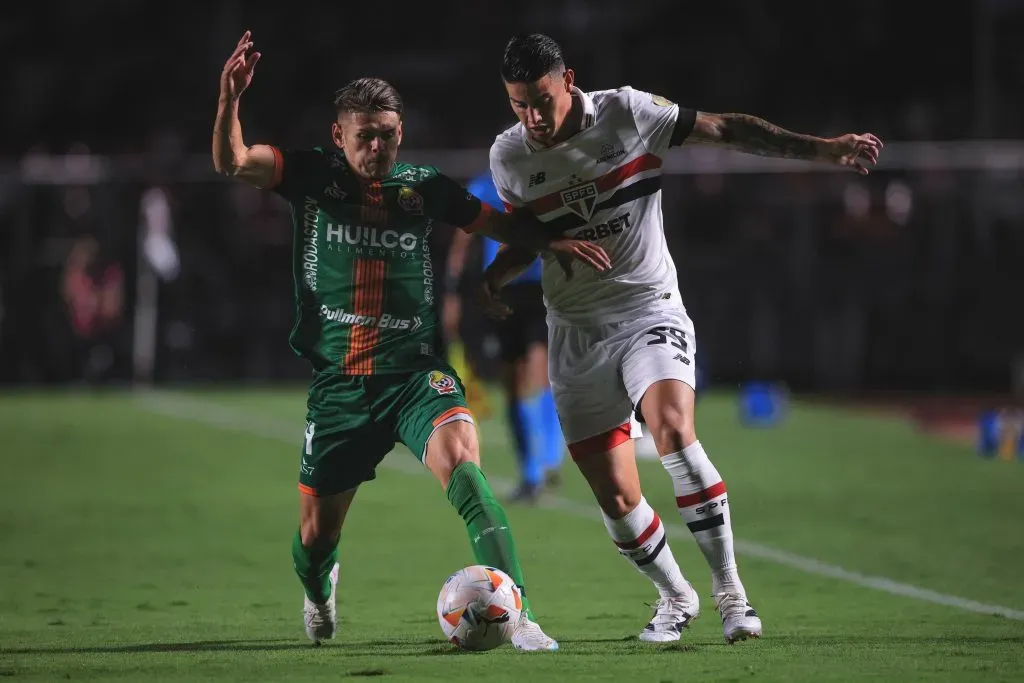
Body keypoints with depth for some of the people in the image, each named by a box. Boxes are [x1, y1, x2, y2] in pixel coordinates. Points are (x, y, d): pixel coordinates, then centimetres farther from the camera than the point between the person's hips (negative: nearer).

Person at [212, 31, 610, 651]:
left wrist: (552, 242, 2)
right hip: (338, 383, 1)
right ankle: (319, 588, 48)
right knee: (316, 533, 9)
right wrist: (230, 100, -30)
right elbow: (233, 163, -12)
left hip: (416, 376, -1)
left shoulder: (422, 187, 6)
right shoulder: (311, 175, 2)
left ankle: (518, 616, -38)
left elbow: (498, 222, 19)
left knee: (462, 465, -30)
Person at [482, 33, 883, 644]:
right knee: (616, 498, -2)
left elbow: (726, 130, -2)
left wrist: (821, 148, -5)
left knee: (673, 428, -30)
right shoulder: (509, 157, -2)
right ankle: (675, 597, 26)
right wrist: (495, 275, -6)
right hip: (575, 334, 3)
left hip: (649, 310, -3)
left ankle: (728, 589, -20)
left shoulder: (626, 112, -9)